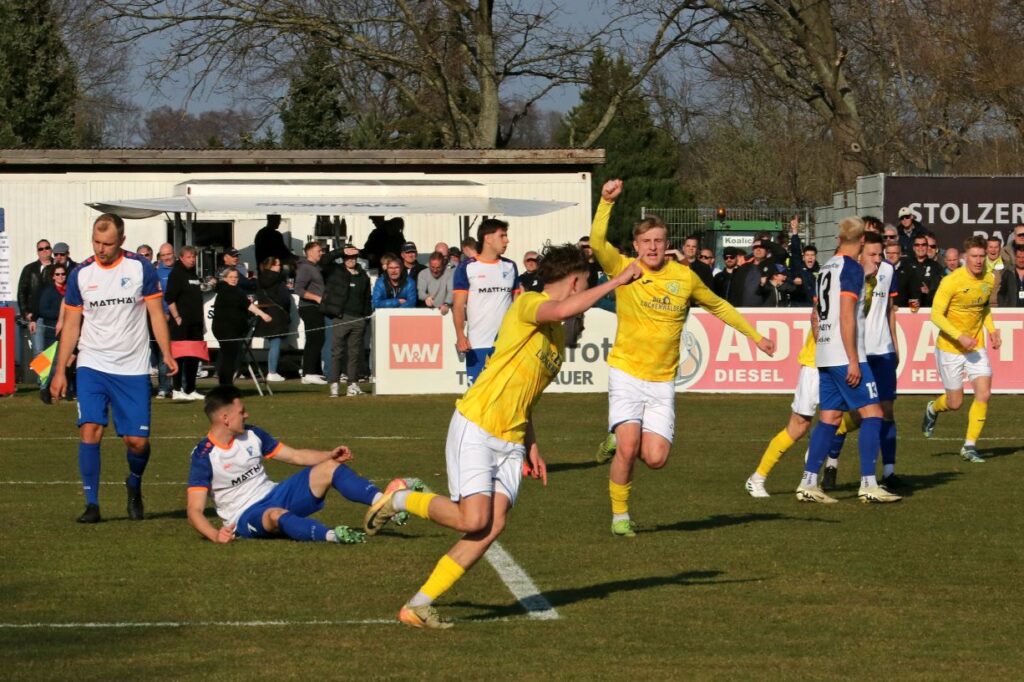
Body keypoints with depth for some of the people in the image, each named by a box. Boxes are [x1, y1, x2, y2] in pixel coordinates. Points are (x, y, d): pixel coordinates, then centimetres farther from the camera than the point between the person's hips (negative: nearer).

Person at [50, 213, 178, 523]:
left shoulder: (141, 268, -3)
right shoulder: (81, 274, 2)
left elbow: (156, 314, 1)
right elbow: (71, 326, 7)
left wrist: (167, 355, -10)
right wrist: (60, 371, 3)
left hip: (132, 369, -1)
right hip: (92, 366, 1)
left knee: (137, 440, -2)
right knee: (90, 430, -15)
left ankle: (134, 486, 29)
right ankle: (92, 504, -8)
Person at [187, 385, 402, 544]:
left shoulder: (251, 435, 4)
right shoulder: (204, 456, -14)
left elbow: (295, 456, 8)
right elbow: (195, 509, -17)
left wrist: (330, 455, -10)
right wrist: (215, 535, -37)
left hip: (274, 497, 7)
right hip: (245, 516, -7)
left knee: (329, 468, -8)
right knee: (276, 515, -42)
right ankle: (331, 536, -63)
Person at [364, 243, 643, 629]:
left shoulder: (558, 337, 19)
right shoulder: (528, 305, -8)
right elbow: (564, 309, -32)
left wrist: (532, 446, 18)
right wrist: (617, 282, -25)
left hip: (511, 442, 8)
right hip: (475, 428, -8)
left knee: (493, 527, -9)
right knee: (473, 520, -19)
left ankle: (419, 605, -4)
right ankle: (400, 500, 9)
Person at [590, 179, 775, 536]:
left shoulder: (684, 277, 3)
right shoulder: (623, 269, -4)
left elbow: (719, 306, 19)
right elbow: (597, 241, -22)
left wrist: (755, 336, 22)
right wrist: (607, 201, -34)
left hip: (663, 380, 2)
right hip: (626, 374, -2)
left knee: (655, 458, -8)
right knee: (628, 448, -17)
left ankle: (623, 441, 26)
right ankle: (619, 515, 4)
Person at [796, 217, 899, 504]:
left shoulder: (827, 268, 15)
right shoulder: (851, 268, -11)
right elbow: (846, 316, -18)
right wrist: (853, 360, -18)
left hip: (824, 355, 8)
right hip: (844, 356, -8)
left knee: (830, 418, 9)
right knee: (872, 414, -6)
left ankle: (808, 483, 4)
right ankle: (868, 484, -12)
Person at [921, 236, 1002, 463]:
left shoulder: (988, 280, 0)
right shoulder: (952, 281, -19)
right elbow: (936, 315, -18)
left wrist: (992, 330, 3)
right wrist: (960, 337, -28)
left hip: (976, 346, 4)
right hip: (950, 348, -4)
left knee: (984, 393, -12)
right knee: (955, 403, 4)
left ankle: (970, 446, -2)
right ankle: (933, 409, 41)